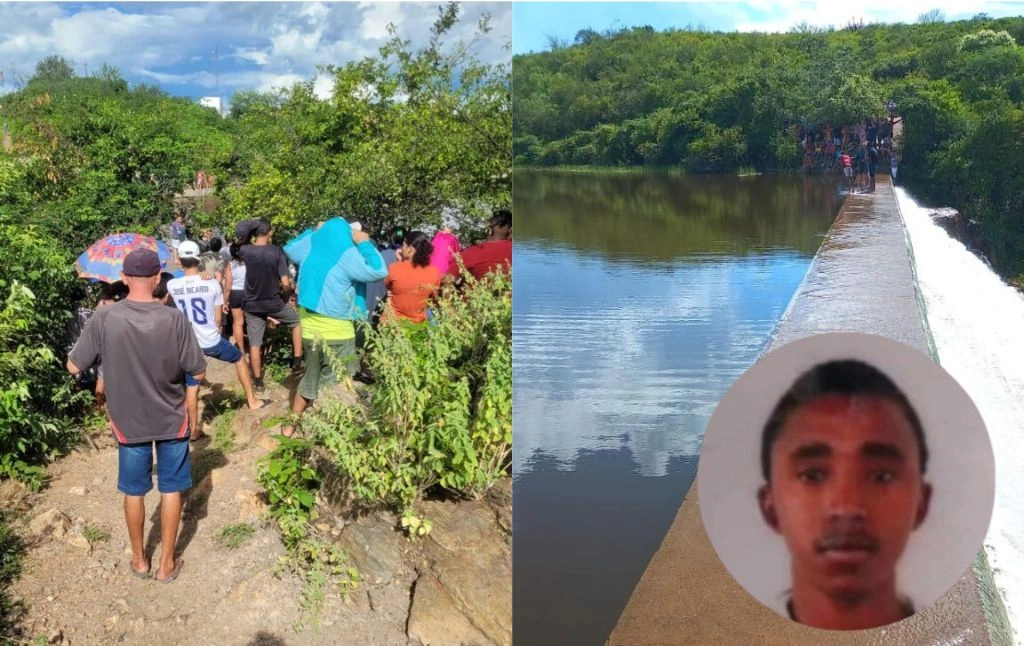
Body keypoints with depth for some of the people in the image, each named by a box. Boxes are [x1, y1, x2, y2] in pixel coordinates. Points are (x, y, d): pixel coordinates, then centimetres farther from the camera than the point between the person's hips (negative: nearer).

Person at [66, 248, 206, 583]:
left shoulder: (104, 319, -18)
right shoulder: (174, 319, -19)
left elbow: (74, 367, -8)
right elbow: (199, 371, -12)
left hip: (128, 421, 1)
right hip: (171, 419, -1)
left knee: (134, 492, 18)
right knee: (171, 490, 15)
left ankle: (139, 560, 34)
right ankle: (167, 563, 25)